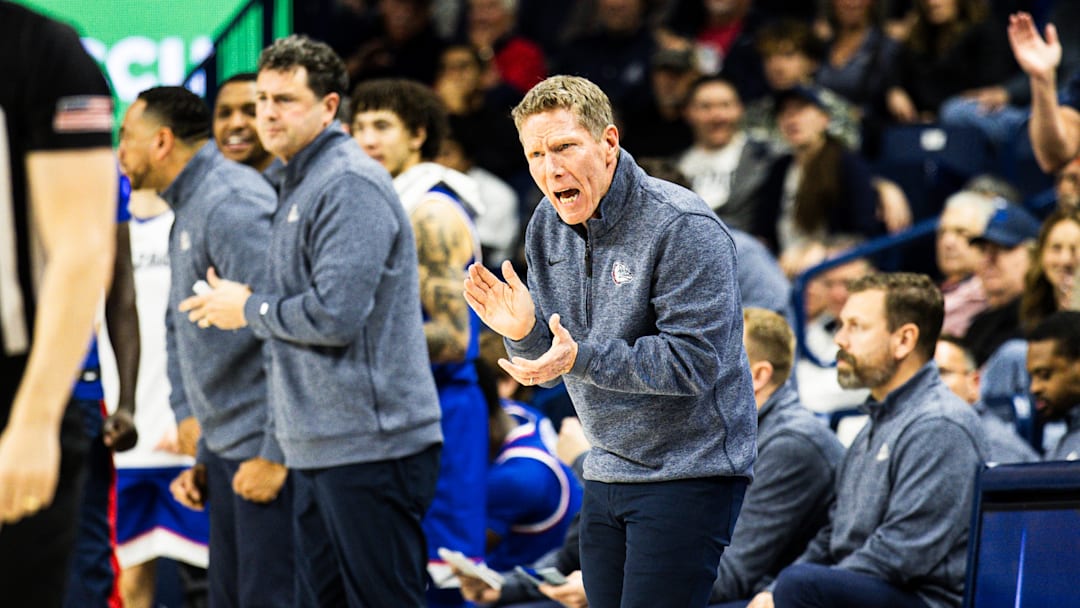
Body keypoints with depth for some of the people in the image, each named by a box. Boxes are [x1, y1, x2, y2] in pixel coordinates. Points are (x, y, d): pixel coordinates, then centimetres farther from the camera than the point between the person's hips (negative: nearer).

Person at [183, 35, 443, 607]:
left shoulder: (351, 186, -14)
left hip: (369, 445, -11)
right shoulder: (298, 185, 19)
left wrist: (248, 309, -6)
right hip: (318, 448, 11)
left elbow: (335, 314, -21)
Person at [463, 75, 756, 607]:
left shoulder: (682, 228, -17)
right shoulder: (548, 227, 7)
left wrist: (581, 358, -29)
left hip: (689, 472, -8)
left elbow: (693, 363, -22)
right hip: (608, 473, 8)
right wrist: (524, 331, -12)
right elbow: (551, 364, 12)